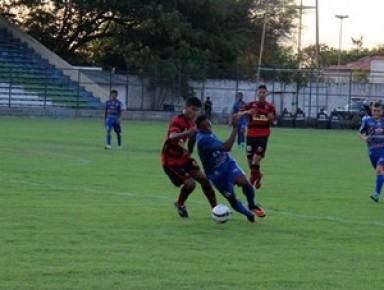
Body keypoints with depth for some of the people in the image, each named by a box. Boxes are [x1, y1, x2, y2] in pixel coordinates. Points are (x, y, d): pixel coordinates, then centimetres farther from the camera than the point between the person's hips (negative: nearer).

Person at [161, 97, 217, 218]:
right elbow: (172, 136, -44)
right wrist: (187, 132, -61)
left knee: (203, 179, 0)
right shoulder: (177, 121, -23)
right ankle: (180, 204, 11)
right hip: (171, 161, -8)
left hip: (184, 158, 8)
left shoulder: (192, 122, 3)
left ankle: (215, 208, 11)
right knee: (190, 183, -17)